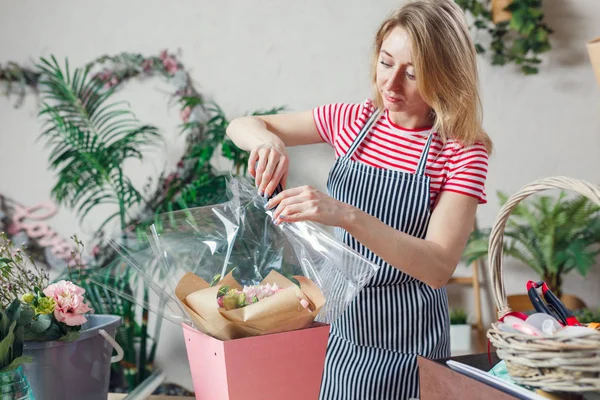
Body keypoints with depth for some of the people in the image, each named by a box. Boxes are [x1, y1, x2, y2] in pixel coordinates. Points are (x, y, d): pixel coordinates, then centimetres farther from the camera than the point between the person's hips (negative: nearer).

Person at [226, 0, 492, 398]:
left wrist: (345, 215, -38)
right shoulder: (352, 121, -1)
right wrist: (267, 141, -20)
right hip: (341, 328, 4)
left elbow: (438, 268, -26)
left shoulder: (464, 153, -15)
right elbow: (241, 126, 5)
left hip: (406, 346, -4)